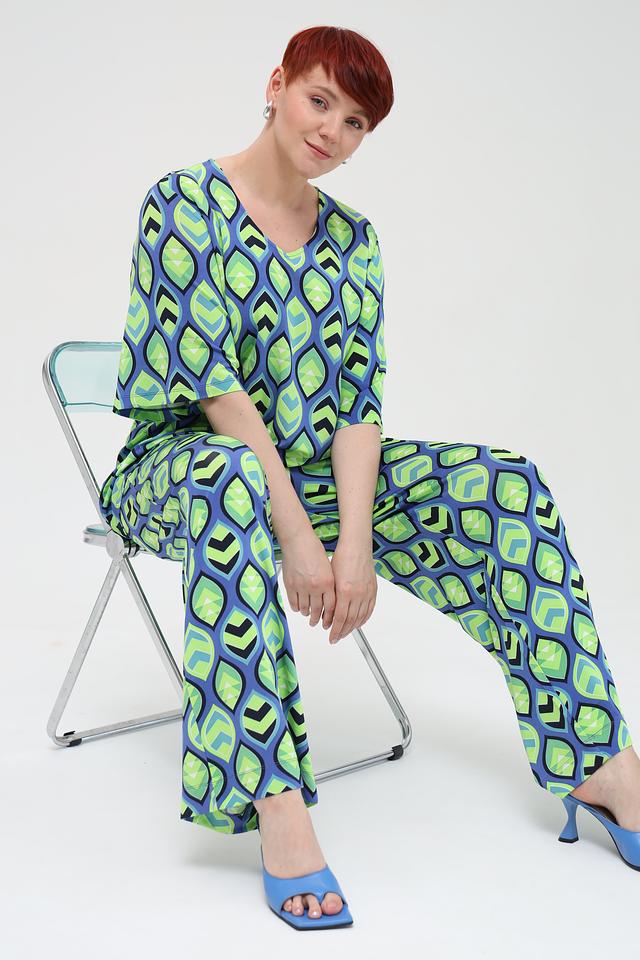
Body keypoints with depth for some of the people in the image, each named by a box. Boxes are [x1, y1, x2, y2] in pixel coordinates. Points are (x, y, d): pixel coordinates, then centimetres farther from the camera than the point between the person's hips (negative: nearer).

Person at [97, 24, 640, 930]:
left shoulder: (352, 235, 7)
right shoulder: (185, 203, -10)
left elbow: (356, 398, -2)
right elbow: (210, 379, -19)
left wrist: (356, 542, -18)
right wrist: (296, 533, -25)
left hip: (312, 468, 6)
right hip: (182, 463, -5)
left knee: (505, 485, -12)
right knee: (233, 480, -43)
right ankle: (275, 803, -42)